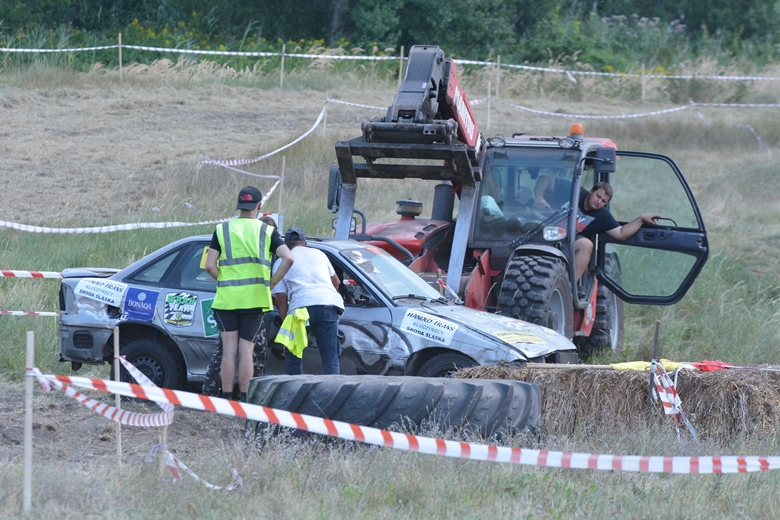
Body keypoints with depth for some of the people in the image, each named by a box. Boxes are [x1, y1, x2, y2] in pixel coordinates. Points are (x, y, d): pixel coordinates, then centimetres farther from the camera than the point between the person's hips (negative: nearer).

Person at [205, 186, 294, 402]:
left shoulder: (222, 230, 5)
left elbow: (210, 265, -4)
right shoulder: (267, 231, 4)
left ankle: (226, 400, 1)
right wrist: (271, 283, 1)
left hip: (226, 298, 0)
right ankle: (245, 400, 2)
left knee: (229, 350, 3)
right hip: (255, 299, 0)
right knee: (246, 350, 4)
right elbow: (288, 259, -8)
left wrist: (225, 281, 10)